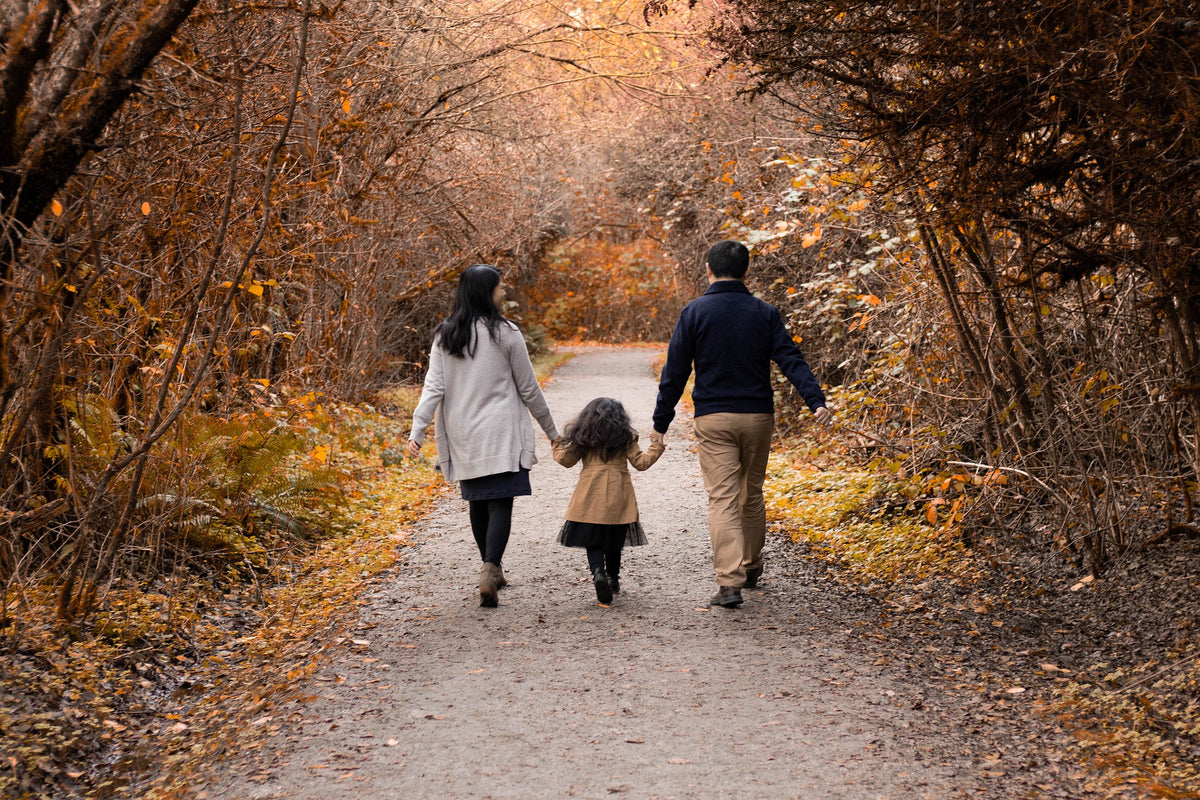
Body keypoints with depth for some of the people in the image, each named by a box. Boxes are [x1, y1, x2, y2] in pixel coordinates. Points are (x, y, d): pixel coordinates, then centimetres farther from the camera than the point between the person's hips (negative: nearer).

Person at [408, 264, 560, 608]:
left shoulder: (444, 335, 4)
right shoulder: (505, 333, -7)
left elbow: (433, 386, -4)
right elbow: (528, 389, -2)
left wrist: (417, 430, -7)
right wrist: (551, 430, 7)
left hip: (463, 436, 5)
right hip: (501, 434, -5)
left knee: (478, 502, 15)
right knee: (500, 502, -6)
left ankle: (492, 570, 25)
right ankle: (490, 569, -24)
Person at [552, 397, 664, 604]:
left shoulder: (583, 437, 4)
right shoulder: (625, 437, 2)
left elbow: (566, 460, 9)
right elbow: (641, 463, 3)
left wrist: (557, 444, 28)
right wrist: (657, 447, 16)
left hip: (590, 499, 0)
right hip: (618, 499, 1)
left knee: (593, 542, 2)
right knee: (614, 543, 16)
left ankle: (598, 572, -24)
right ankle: (613, 580, 24)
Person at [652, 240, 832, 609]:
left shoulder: (695, 312, -3)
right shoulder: (765, 313, 3)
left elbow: (675, 371, -3)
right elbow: (791, 360, -8)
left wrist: (661, 422, 2)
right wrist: (817, 401, -14)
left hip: (713, 419, -3)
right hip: (758, 416, 3)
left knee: (722, 499, -6)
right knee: (752, 495, 19)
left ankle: (730, 581, -17)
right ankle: (751, 566, 34)